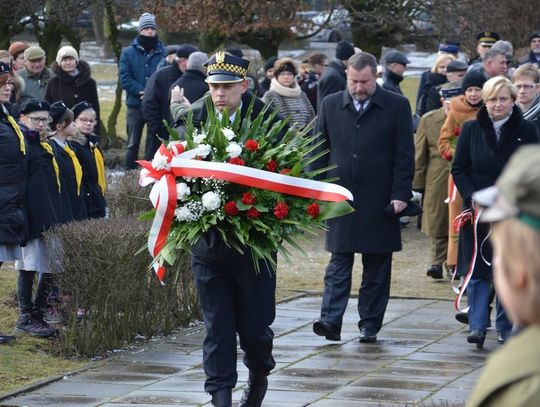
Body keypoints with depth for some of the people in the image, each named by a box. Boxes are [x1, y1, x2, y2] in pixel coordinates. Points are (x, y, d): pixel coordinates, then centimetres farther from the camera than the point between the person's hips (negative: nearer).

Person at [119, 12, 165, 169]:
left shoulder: (163, 52, 4)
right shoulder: (128, 53, 5)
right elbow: (124, 78, -4)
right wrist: (142, 91, -16)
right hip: (135, 105, 0)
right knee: (133, 144, 4)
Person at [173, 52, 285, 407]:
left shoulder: (268, 121, -6)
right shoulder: (191, 119, 0)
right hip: (208, 241, 1)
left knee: (255, 325, 8)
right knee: (217, 327, 2)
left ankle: (259, 378, 37)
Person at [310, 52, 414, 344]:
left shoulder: (397, 107, 0)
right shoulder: (330, 106, 7)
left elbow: (405, 155, 0)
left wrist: (401, 194, -7)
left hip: (380, 203, -1)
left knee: (377, 268, 5)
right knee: (338, 264, -2)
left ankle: (370, 325, 11)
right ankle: (331, 321, -7)